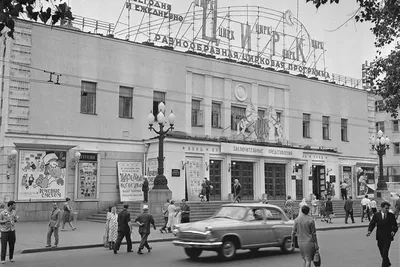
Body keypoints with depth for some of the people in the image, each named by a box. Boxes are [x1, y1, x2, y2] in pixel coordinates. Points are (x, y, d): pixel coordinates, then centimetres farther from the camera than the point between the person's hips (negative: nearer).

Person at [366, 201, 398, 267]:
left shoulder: (391, 215, 0)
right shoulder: (376, 215, 0)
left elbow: (395, 225, 6)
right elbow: (372, 224, -2)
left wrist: (393, 231, -14)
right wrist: (369, 231, -20)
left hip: (388, 237, -2)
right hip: (380, 237, 2)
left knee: (385, 253, -11)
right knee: (382, 253, 14)